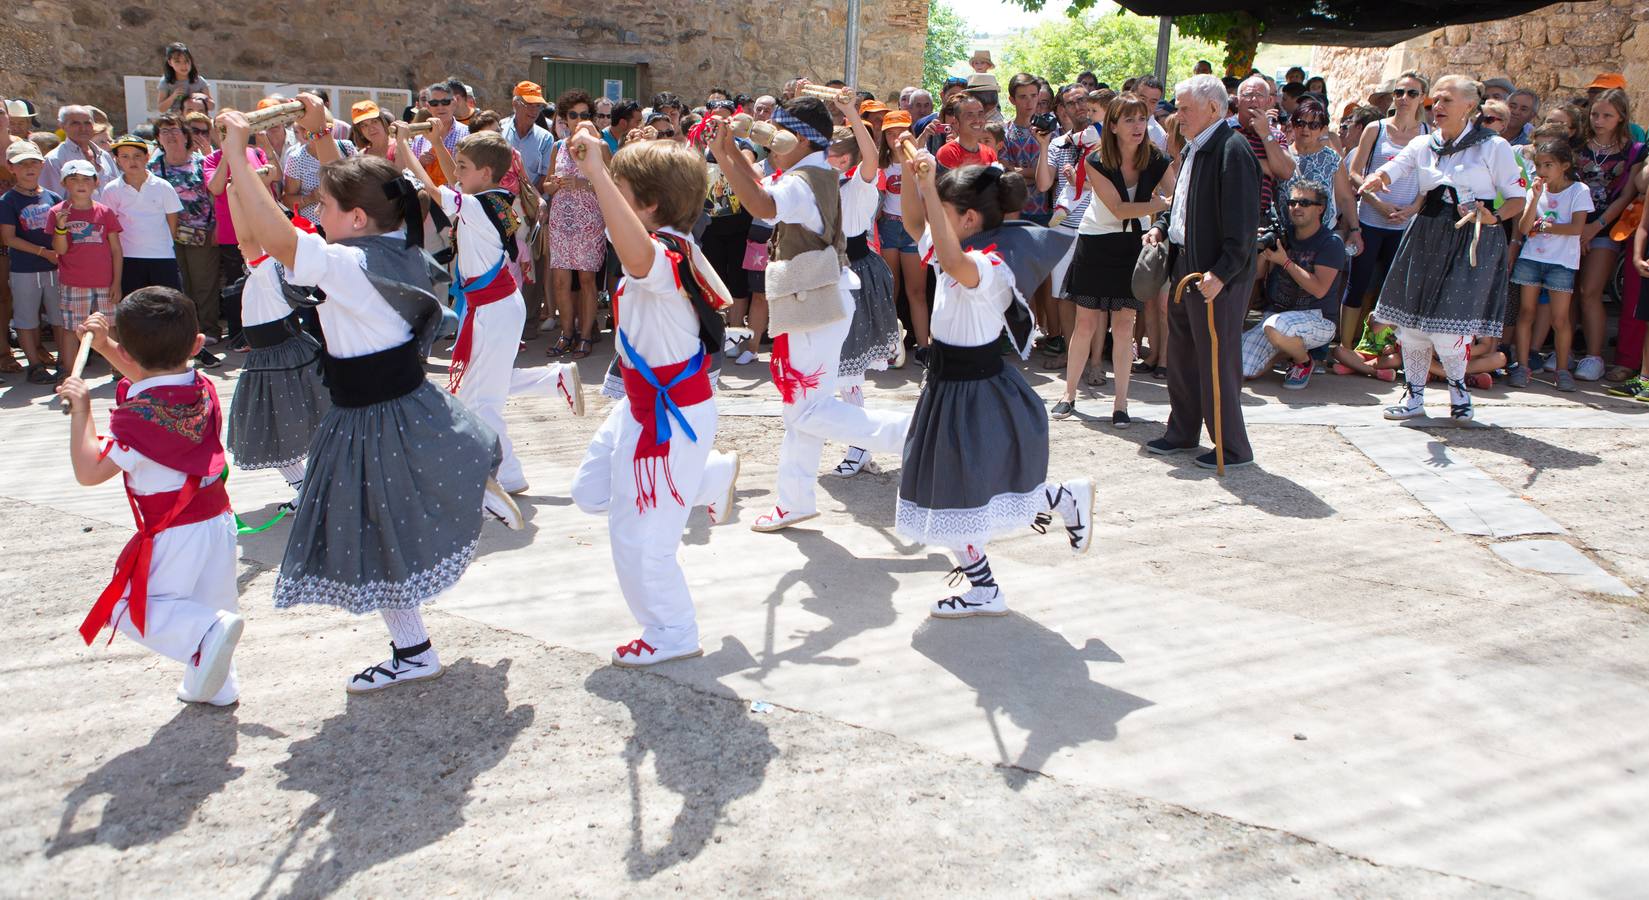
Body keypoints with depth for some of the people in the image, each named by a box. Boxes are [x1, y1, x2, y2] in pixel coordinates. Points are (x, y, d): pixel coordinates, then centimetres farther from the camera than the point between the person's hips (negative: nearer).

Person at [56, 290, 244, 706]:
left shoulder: (138, 417, -22)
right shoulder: (203, 390, 1)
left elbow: (89, 471, -20)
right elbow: (154, 379, 23)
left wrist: (80, 409, -12)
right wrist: (103, 345, 19)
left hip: (173, 532, -7)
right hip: (217, 518, 8)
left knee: (134, 610, 4)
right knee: (206, 604, 21)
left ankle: (208, 632, -21)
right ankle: (216, 687, 31)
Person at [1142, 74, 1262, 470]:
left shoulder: (1232, 150, -17)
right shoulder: (1193, 148, 13)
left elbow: (1241, 222, -23)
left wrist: (1221, 273, -28)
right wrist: (1161, 227, 9)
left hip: (1216, 275, -10)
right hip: (1184, 266, 10)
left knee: (1217, 361, -2)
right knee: (1182, 355, 18)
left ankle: (1233, 447, 11)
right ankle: (1182, 432, 32)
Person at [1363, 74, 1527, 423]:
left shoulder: (1494, 146, -1)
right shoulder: (1423, 145, 10)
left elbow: (1517, 199, 1)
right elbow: (1391, 169, -8)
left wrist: (1494, 217, -20)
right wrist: (1375, 179, -32)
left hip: (1474, 240, -4)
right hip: (1428, 236, 4)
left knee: (1447, 327, -13)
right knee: (1411, 320, 3)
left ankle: (1459, 387, 15)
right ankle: (1414, 396, 18)